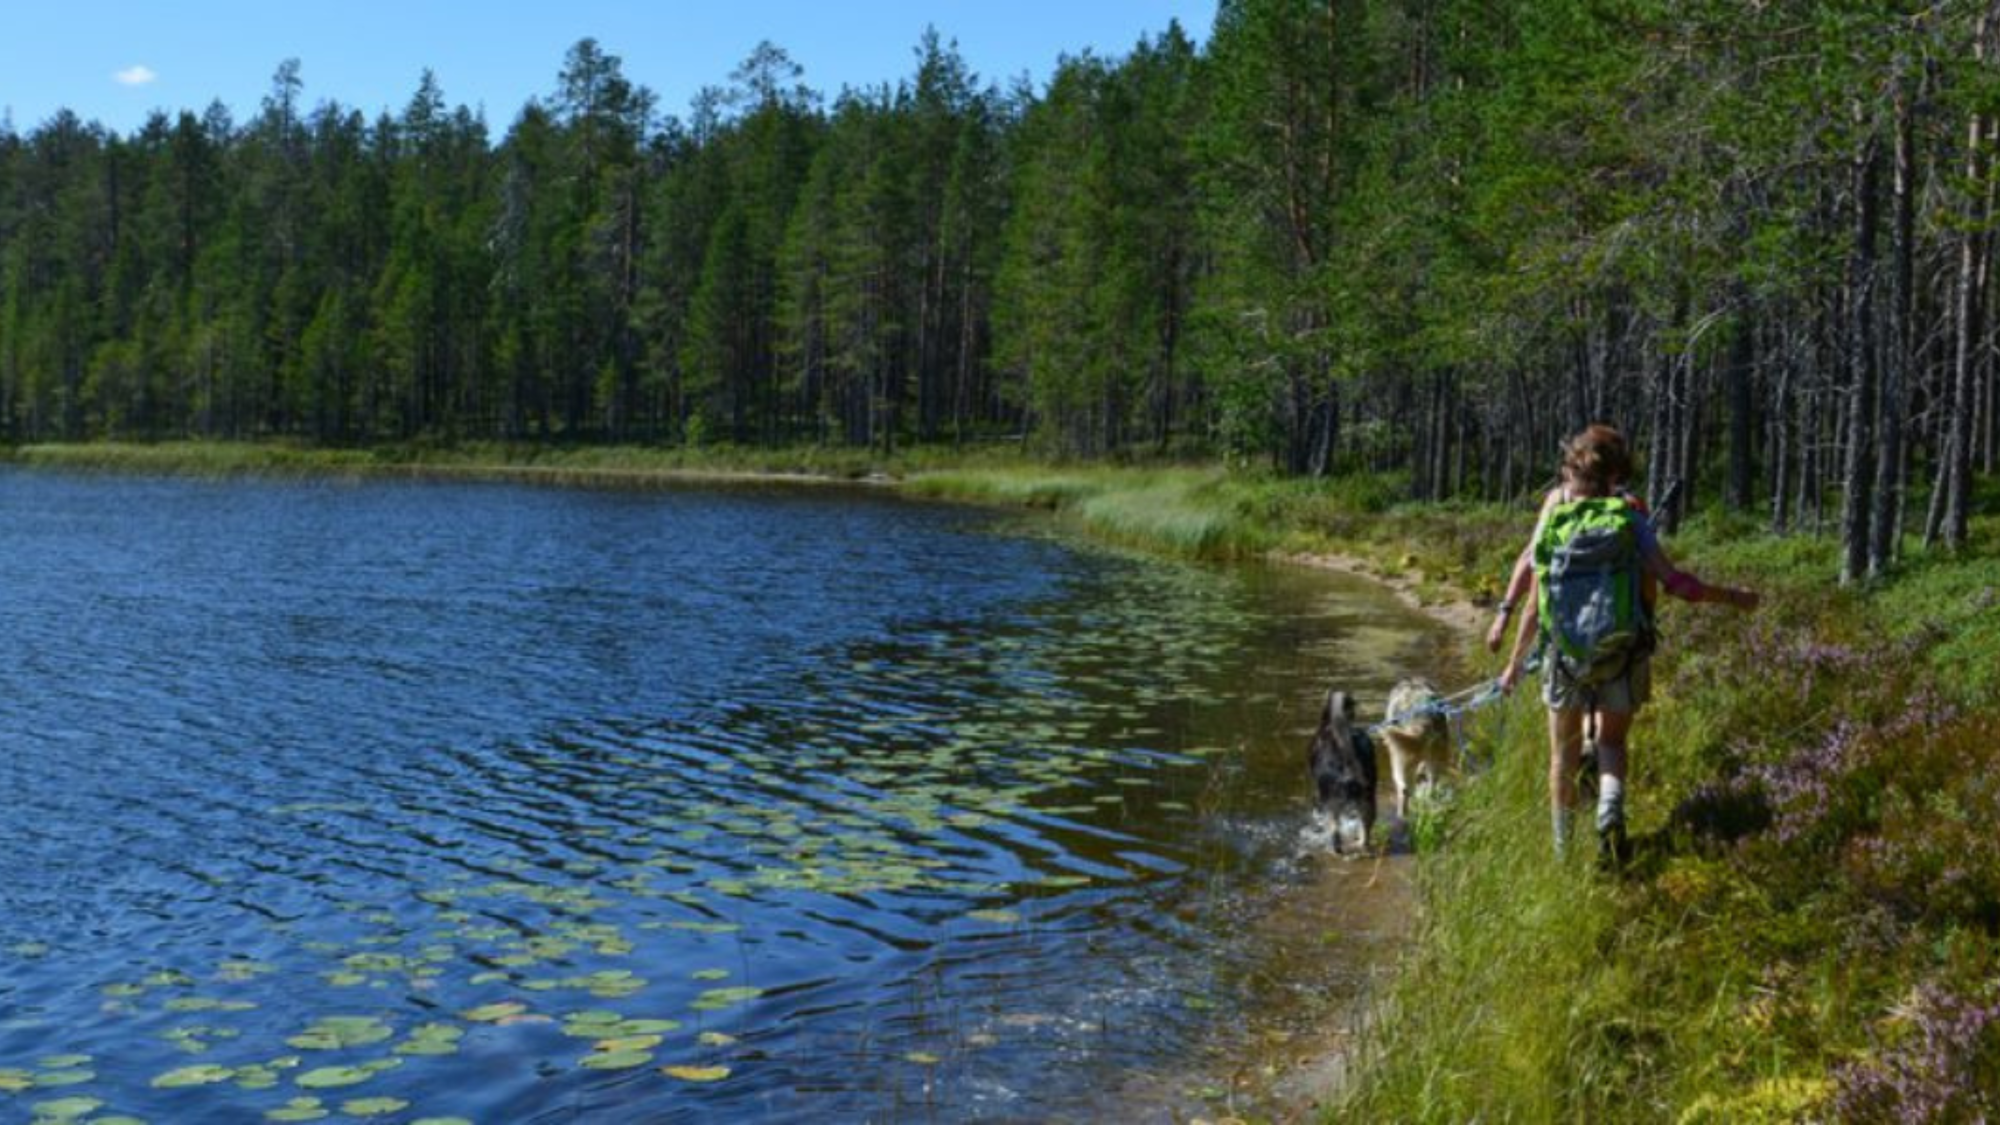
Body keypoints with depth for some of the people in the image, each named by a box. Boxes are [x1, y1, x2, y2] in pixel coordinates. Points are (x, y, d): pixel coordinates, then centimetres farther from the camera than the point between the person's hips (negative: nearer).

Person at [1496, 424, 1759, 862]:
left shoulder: (1556, 525, -5)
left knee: (1563, 756, 17)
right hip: (1623, 656, 0)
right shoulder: (1629, 520, -8)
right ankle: (1611, 807, -10)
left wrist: (1515, 663, 5)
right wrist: (1730, 596, -1)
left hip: (1567, 654, 0)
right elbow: (1672, 581, -14)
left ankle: (1563, 847, 26)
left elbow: (1536, 606, -4)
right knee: (1612, 741, 20)